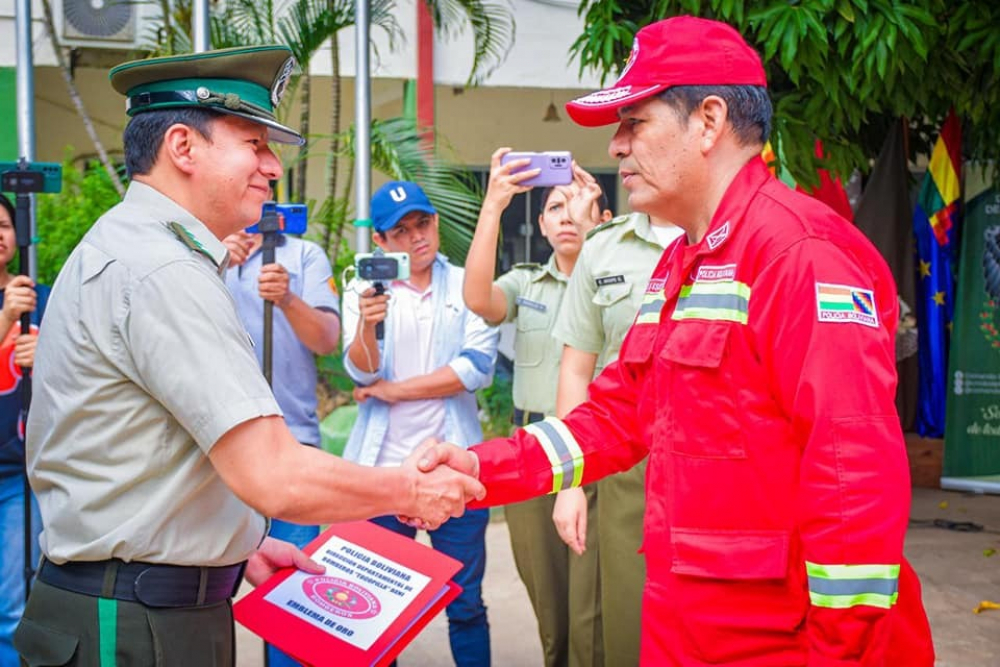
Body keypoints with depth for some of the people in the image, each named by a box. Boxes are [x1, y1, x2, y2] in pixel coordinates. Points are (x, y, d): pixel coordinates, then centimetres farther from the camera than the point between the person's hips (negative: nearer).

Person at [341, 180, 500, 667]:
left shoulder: (467, 286, 4)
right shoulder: (363, 289, 5)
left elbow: (478, 368, -9)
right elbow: (363, 372, -8)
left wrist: (393, 390, -7)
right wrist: (367, 324, -28)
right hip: (382, 468, 1)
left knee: (465, 603, 7)